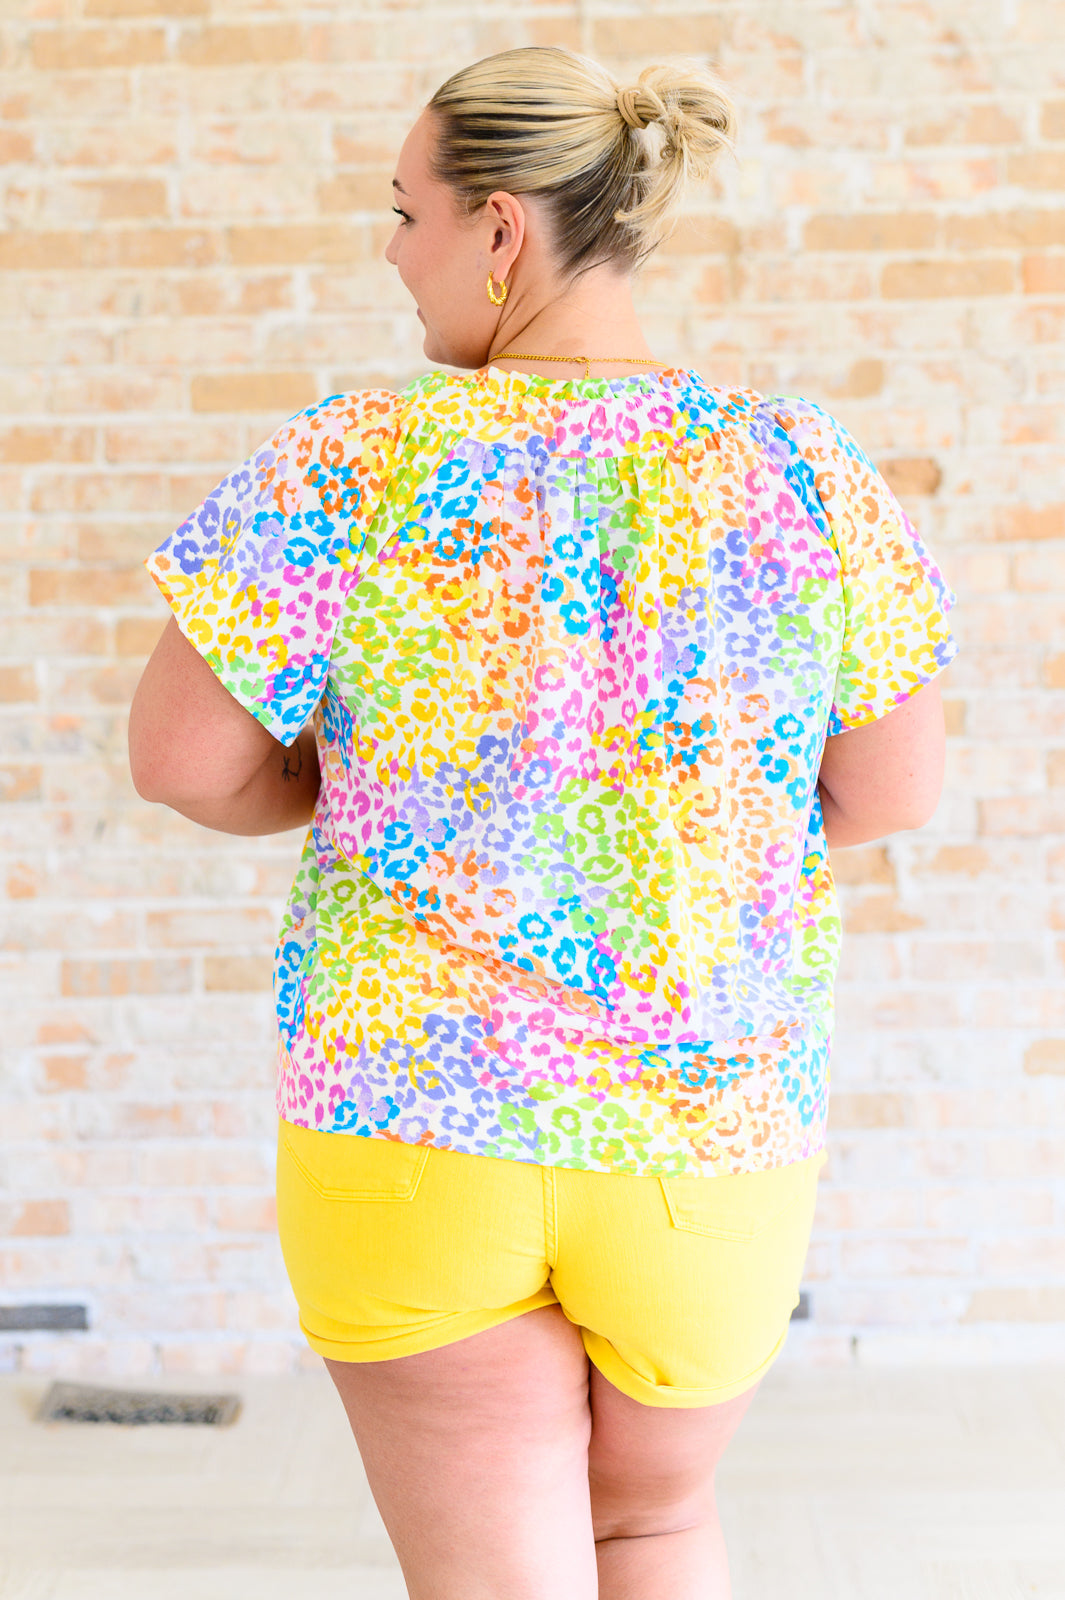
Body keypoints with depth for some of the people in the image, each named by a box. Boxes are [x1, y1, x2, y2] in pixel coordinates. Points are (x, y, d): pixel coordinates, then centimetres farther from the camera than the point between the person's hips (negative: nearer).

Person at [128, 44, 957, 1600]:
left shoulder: (354, 465, -12)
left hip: (413, 1133, -2)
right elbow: (896, 787, 0)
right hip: (706, 1142, 3)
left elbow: (181, 759, -7)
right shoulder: (804, 473, -7)